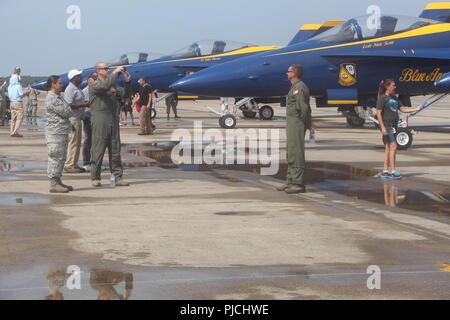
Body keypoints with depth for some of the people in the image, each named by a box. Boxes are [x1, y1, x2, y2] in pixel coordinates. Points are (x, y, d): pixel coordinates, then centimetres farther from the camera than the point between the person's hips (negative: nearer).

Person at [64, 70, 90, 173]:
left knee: (77, 143, 13)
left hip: (77, 118, 10)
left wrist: (85, 103, 12)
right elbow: (69, 105, -23)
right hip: (73, 119, -10)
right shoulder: (70, 89, -14)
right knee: (73, 142, -8)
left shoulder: (77, 89, 17)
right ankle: (69, 165, -5)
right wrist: (83, 104, -21)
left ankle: (74, 164, 19)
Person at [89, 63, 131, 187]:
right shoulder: (94, 86, -4)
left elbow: (126, 94, 13)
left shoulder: (113, 85, 17)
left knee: (115, 150, 6)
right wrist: (115, 72, -17)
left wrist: (127, 81, -2)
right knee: (98, 150, -4)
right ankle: (95, 178, 2)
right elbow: (105, 86, -24)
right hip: (100, 122, -6)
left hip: (113, 121, 6)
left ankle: (118, 177, 10)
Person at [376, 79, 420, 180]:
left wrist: (416, 109, 3)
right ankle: (393, 171, -16)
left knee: (388, 148, 8)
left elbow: (403, 109, 15)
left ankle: (384, 171, 12)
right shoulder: (382, 98, -8)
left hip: (393, 126, 8)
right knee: (393, 146, -15)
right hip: (386, 125, -8)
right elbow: (378, 113, -13)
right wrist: (382, 127, -20)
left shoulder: (395, 98, 16)